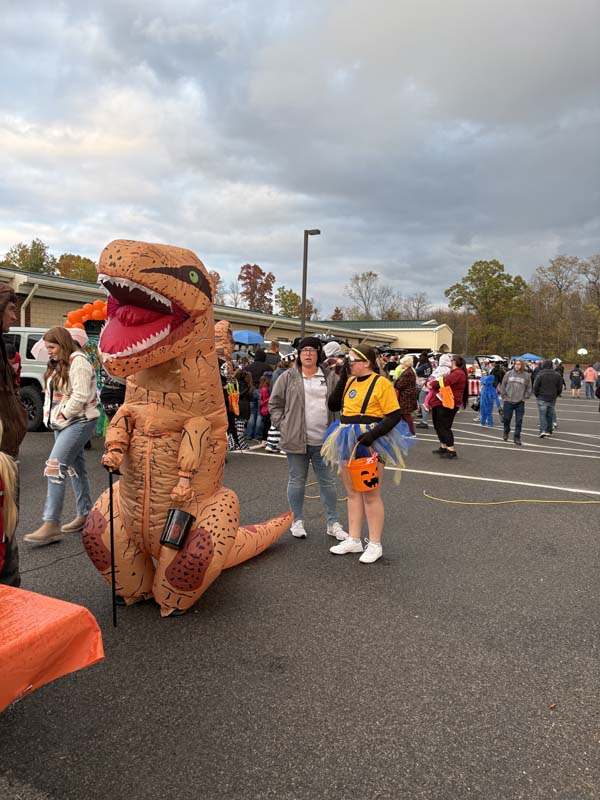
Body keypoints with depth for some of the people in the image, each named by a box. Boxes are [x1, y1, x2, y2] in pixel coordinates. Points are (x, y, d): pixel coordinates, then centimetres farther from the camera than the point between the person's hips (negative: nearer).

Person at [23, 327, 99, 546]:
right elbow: (52, 394, 20)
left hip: (79, 422, -10)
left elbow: (80, 396, -22)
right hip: (62, 423, 10)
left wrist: (63, 415, -14)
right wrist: (50, 416, 7)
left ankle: (51, 525, -14)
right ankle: (84, 515, 24)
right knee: (75, 468, 14)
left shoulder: (78, 361, -14)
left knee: (55, 467, -16)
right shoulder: (57, 364, 16)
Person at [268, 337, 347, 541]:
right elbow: (274, 404, 5)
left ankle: (333, 523, 21)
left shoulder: (330, 377, 5)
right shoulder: (288, 377, 1)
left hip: (323, 440, 1)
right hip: (296, 440, -1)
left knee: (328, 481, 9)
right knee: (297, 481, 9)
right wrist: (283, 425, -4)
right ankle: (297, 521, 24)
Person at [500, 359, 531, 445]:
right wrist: (504, 396, 1)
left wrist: (524, 398, 0)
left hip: (520, 403, 0)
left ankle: (517, 438, 7)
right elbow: (503, 385, 7)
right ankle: (506, 432, 35)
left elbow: (529, 389, 10)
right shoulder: (508, 374, 2)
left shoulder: (526, 376, 3)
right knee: (506, 419, 8)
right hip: (508, 401, 0)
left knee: (519, 421, -1)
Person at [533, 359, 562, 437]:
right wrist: (556, 395, 19)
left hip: (542, 398, -4)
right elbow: (560, 387, 6)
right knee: (550, 414, 13)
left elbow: (535, 386, -10)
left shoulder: (540, 374, -11)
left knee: (542, 414, -2)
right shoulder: (557, 375, 2)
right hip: (552, 398, 4)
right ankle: (549, 431, 19)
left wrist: (536, 394, 6)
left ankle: (543, 430, -16)